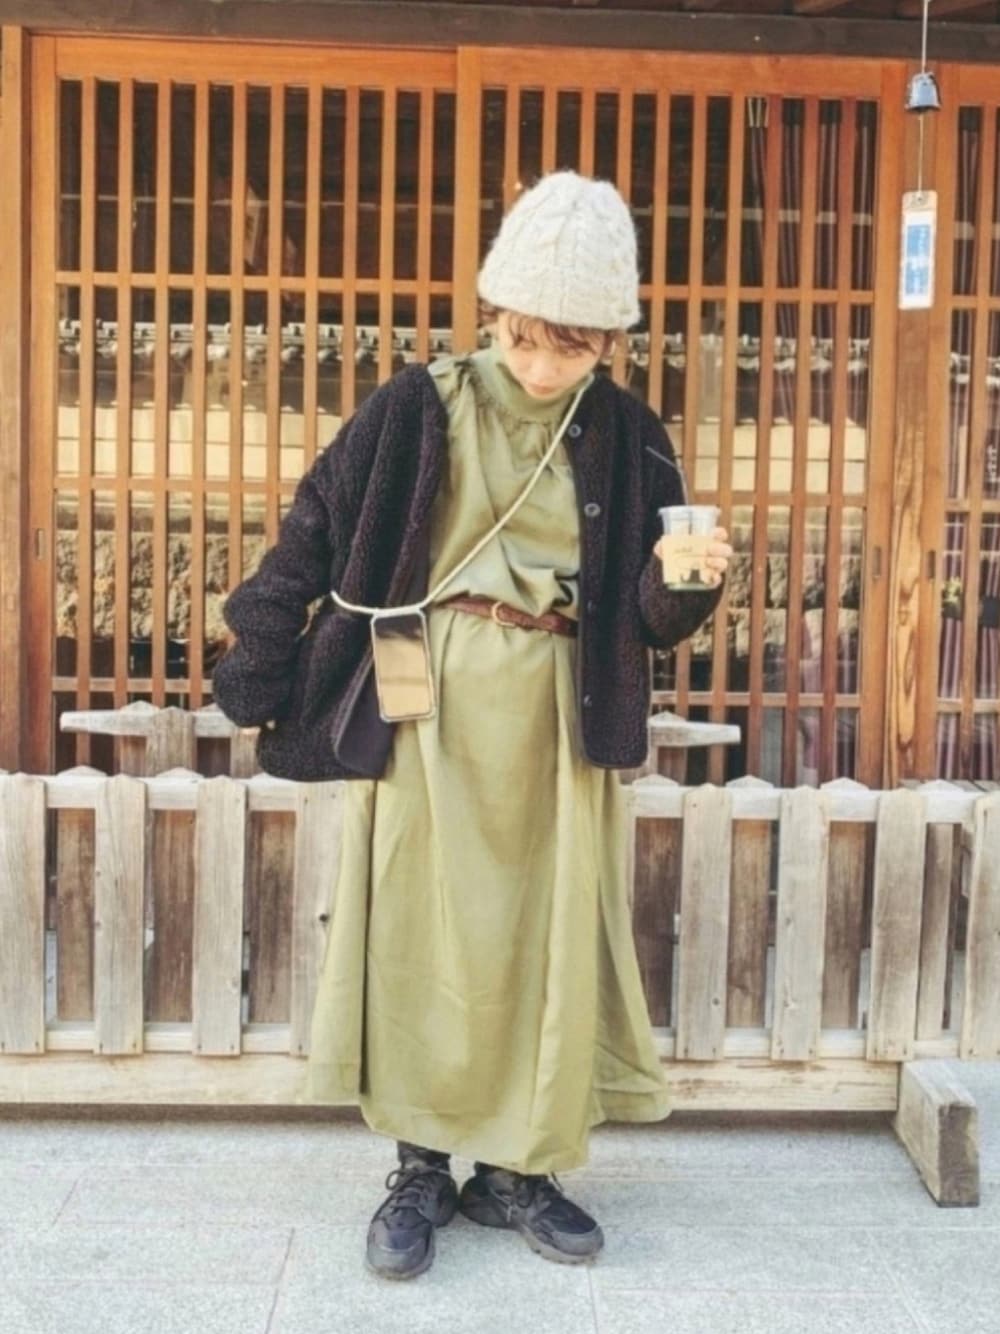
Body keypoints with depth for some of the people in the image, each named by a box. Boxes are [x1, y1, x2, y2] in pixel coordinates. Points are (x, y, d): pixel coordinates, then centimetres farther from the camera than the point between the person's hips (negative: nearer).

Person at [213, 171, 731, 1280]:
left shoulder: (627, 438, 2)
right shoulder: (421, 409, -4)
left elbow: (648, 614, 1)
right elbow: (315, 532, -1)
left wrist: (686, 580, -21)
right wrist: (259, 667, -3)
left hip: (559, 714, 2)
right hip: (436, 702, -2)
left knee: (550, 934, 6)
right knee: (427, 928, 3)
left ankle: (517, 1166, 23)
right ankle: (421, 1167, 19)